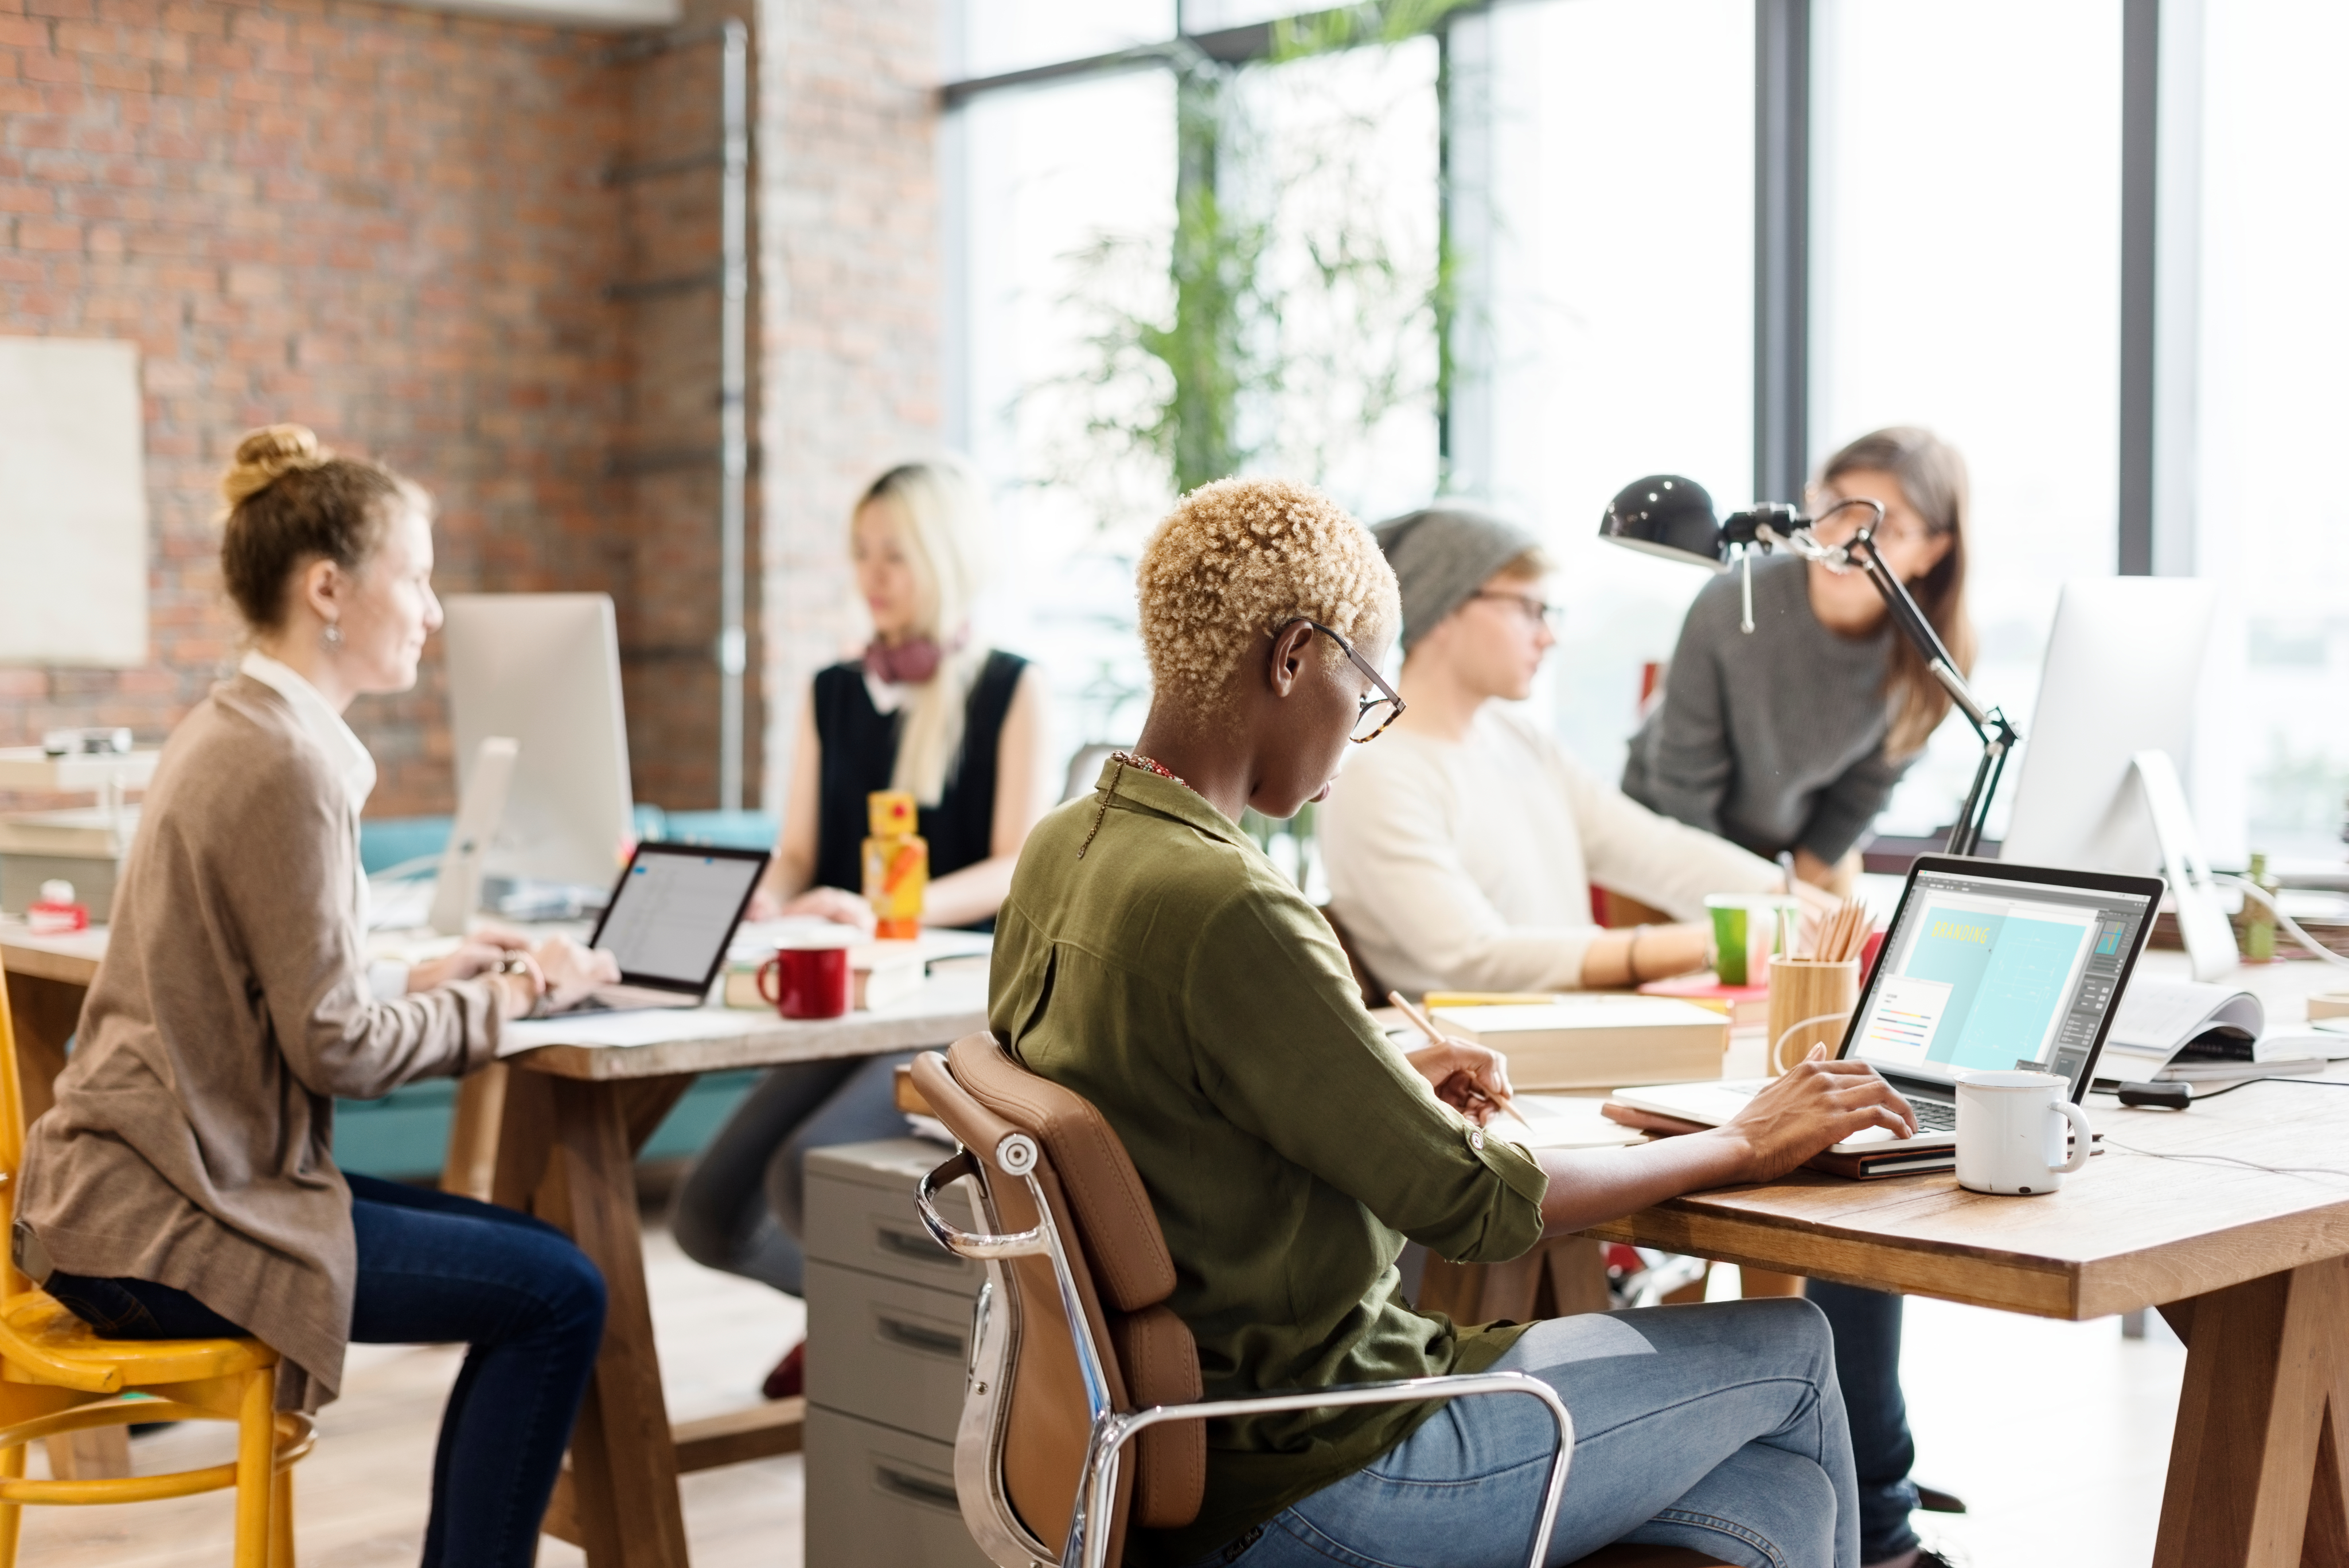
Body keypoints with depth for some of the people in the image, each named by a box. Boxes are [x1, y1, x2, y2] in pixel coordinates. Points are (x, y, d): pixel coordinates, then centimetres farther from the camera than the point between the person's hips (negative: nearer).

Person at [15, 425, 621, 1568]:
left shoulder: (231, 732, 12)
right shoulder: (289, 765, -18)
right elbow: (334, 1047, -19)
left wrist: (420, 980, 8)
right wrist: (504, 1003, -6)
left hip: (135, 1189, 10)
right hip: (163, 1229, -10)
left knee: (538, 1256, 12)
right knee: (558, 1295, -11)